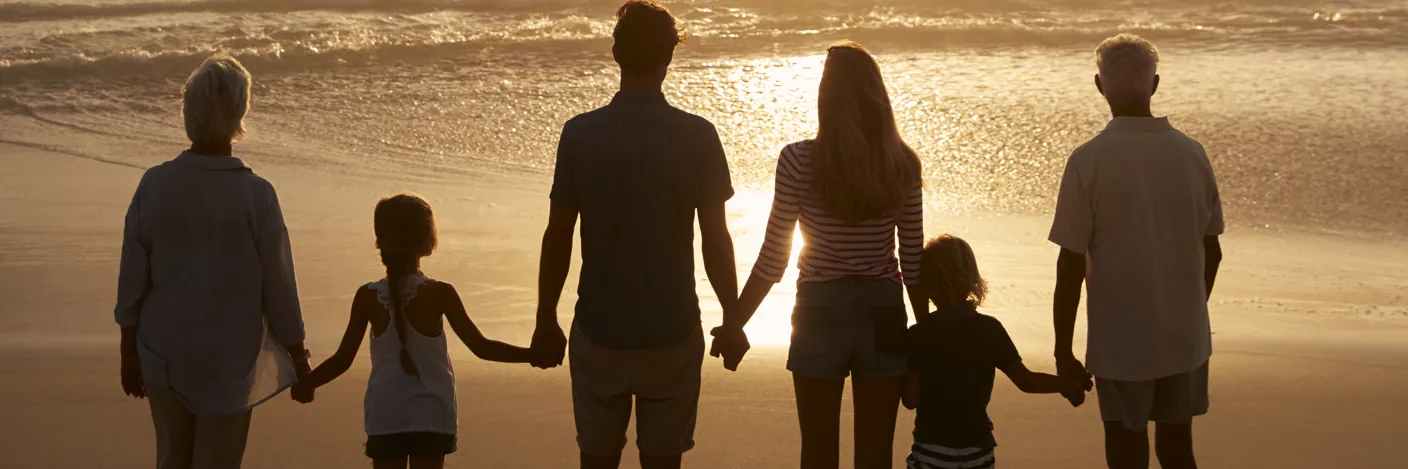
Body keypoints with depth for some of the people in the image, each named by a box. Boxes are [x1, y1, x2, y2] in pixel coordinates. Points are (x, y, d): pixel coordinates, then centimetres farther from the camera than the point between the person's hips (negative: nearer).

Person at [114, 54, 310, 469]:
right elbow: (278, 288, -10)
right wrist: (298, 358, 4)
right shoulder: (256, 196, -18)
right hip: (228, 360, -3)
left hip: (163, 356, 3)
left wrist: (130, 354, 10)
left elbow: (132, 282, -3)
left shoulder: (154, 185, -10)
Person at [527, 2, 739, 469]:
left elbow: (557, 238, -2)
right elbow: (716, 241, -4)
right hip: (673, 333, 0)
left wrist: (546, 322, 9)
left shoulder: (579, 134, -6)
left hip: (599, 332, 1)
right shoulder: (697, 137, -7)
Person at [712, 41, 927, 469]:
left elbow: (773, 260, -8)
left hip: (822, 313, -2)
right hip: (884, 314, 2)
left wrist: (734, 323, 3)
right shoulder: (903, 164, -4)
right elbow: (914, 261, 0)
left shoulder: (800, 161, -11)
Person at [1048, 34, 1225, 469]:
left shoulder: (1089, 161, -14)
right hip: (1186, 339, 4)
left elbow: (1072, 265, -13)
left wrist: (1063, 351, -4)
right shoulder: (1192, 154, -1)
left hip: (1121, 343, -4)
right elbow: (1211, 252, 8)